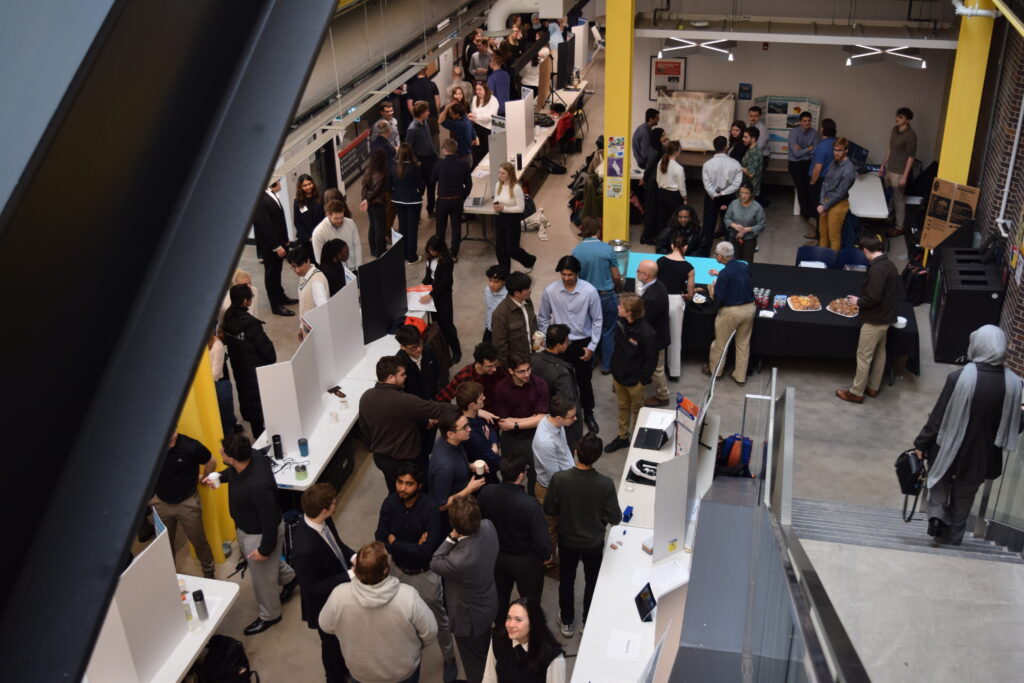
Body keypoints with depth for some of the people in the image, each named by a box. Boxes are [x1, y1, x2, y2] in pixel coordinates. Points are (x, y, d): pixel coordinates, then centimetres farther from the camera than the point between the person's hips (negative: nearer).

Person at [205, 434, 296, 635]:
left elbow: (271, 522, -30)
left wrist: (265, 549, -18)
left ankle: (269, 615, 44)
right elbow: (233, 470, 9)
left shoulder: (258, 486, -45)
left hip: (261, 534, -8)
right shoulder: (250, 457, -21)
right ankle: (289, 578, 60)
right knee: (258, 558, 34)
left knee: (262, 576, 17)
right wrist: (219, 476, -5)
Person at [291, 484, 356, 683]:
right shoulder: (306, 549, -42)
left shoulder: (324, 522, -17)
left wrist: (353, 557, -14)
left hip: (340, 594, 7)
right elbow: (309, 590, -30)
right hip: (326, 607, -7)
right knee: (332, 644, 22)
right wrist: (348, 577, -30)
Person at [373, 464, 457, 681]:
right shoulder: (390, 503, -16)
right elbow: (380, 539, -16)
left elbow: (426, 551, -32)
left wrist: (394, 541, -22)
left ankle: (449, 658, 41)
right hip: (398, 570, 4)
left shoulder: (431, 509, -29)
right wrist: (411, 546, -25)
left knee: (439, 620, 17)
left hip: (425, 574, -4)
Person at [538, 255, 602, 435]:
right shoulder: (550, 291, -14)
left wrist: (592, 346, -7)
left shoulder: (589, 291, -18)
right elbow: (543, 319, 0)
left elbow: (597, 320, -7)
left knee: (585, 381, 14)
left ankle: (588, 414, 35)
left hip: (583, 343, -1)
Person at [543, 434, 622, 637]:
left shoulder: (559, 479, -27)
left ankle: (567, 622, 40)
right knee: (592, 582, 24)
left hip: (567, 540, 1)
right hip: (594, 542, 0)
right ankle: (587, 623, 41)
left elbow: (549, 510, -14)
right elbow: (615, 518, -18)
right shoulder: (605, 483, -28)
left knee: (566, 581, 23)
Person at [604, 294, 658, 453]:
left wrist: (643, 380, -13)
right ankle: (622, 437, 39)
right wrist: (614, 372, 9)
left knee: (637, 410, 17)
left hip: (634, 380, -5)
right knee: (623, 407, 22)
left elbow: (652, 359, -17)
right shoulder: (620, 324, -10)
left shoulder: (647, 333, -28)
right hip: (618, 375, 6)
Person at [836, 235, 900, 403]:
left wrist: (858, 301, -9)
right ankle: (873, 387, 33)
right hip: (886, 317, 10)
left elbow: (873, 297, -28)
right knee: (879, 353, 19)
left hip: (874, 320, -10)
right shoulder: (890, 265, 5)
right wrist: (862, 299, 14)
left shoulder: (877, 269, -25)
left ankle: (856, 393, 11)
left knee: (864, 356, 1)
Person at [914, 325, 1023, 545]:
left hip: (950, 447, -3)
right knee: (964, 496, 24)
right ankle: (954, 535, 37)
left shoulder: (960, 377, -25)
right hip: (983, 453, 3)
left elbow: (939, 416, -16)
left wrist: (921, 443, -2)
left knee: (941, 481, 28)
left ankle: (937, 514, 10)